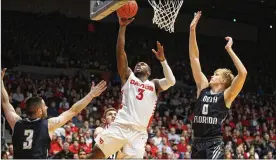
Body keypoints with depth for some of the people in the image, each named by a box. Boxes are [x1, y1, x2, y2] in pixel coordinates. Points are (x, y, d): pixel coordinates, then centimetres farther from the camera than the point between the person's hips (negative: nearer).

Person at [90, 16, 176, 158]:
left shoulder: (154, 85, 17)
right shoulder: (128, 77, 16)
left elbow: (171, 81, -3)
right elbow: (120, 51, 6)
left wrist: (162, 60, -7)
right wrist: (122, 27, -2)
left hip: (139, 132, 0)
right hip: (120, 126, 0)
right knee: (95, 154, -5)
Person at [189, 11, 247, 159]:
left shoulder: (226, 96, -1)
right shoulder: (203, 88, 12)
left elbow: (243, 73, -17)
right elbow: (194, 58, 10)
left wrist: (229, 50, -12)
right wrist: (192, 30, 6)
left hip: (214, 143, -6)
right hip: (197, 142, 6)